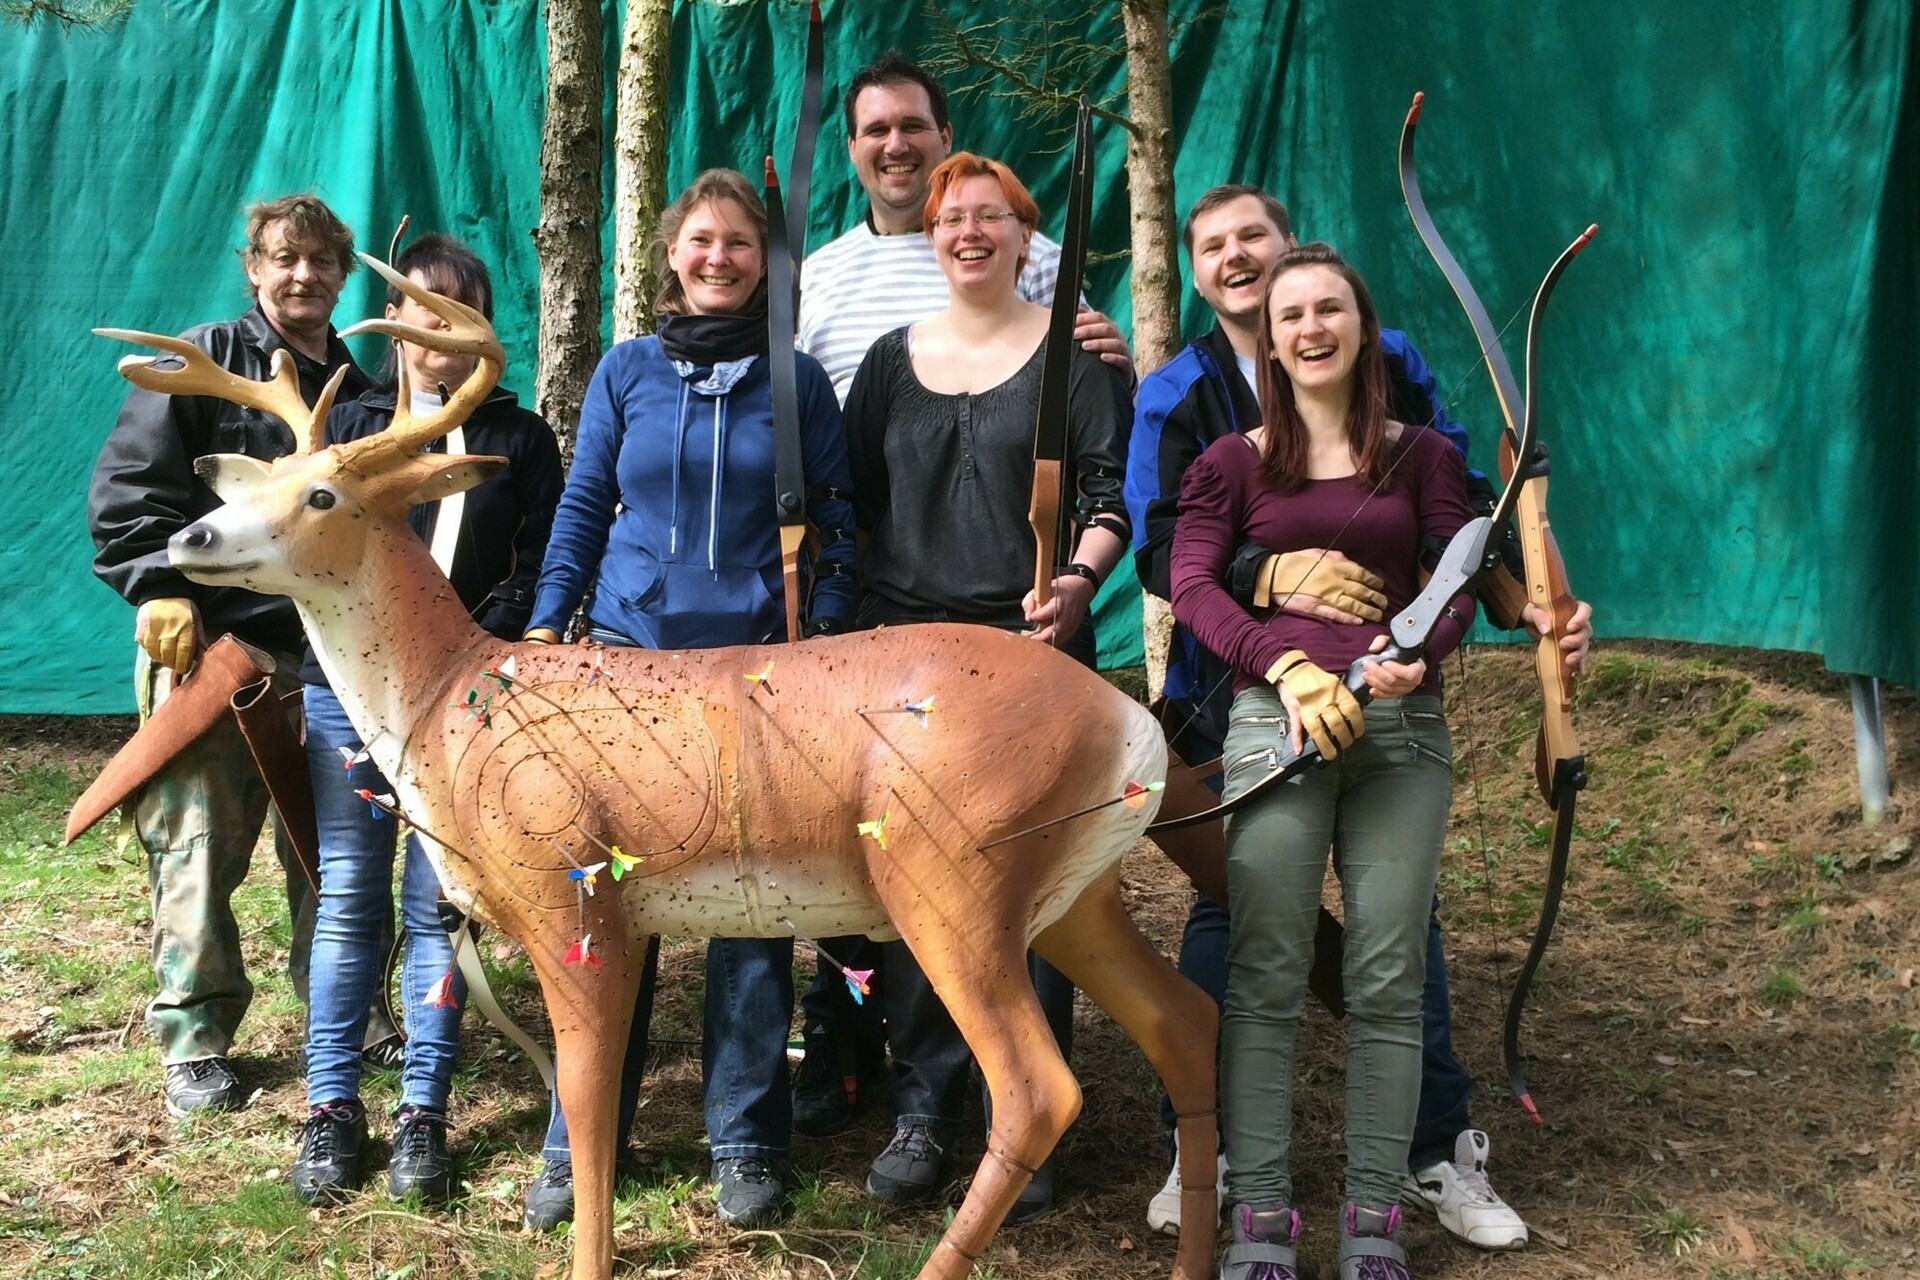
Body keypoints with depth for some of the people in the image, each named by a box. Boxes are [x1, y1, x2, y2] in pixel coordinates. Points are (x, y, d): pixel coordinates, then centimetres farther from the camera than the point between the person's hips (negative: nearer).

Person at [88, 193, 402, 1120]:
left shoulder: (359, 393, 14)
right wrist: (162, 590, -15)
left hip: (328, 655, 4)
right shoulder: (204, 362, 0)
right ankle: (194, 1039, 11)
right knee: (197, 849, 0)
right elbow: (126, 485, -6)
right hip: (206, 646, -4)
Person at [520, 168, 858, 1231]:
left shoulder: (795, 379, 4)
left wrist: (826, 634, -3)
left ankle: (747, 1144, 16)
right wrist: (545, 628, 3)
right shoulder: (626, 371, 7)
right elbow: (582, 508, 9)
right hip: (630, 656, 1)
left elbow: (838, 522, 6)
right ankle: (579, 1143, 15)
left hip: (760, 667, -1)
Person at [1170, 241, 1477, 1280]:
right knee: (1266, 978, -3)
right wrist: (1286, 665, -18)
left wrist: (1417, 652, -18)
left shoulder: (1420, 455, 13)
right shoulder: (1232, 463, 10)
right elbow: (1191, 582, -2)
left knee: (1386, 977, 1)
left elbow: (1461, 577, 4)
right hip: (1272, 717, -1)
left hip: (1402, 722, 1)